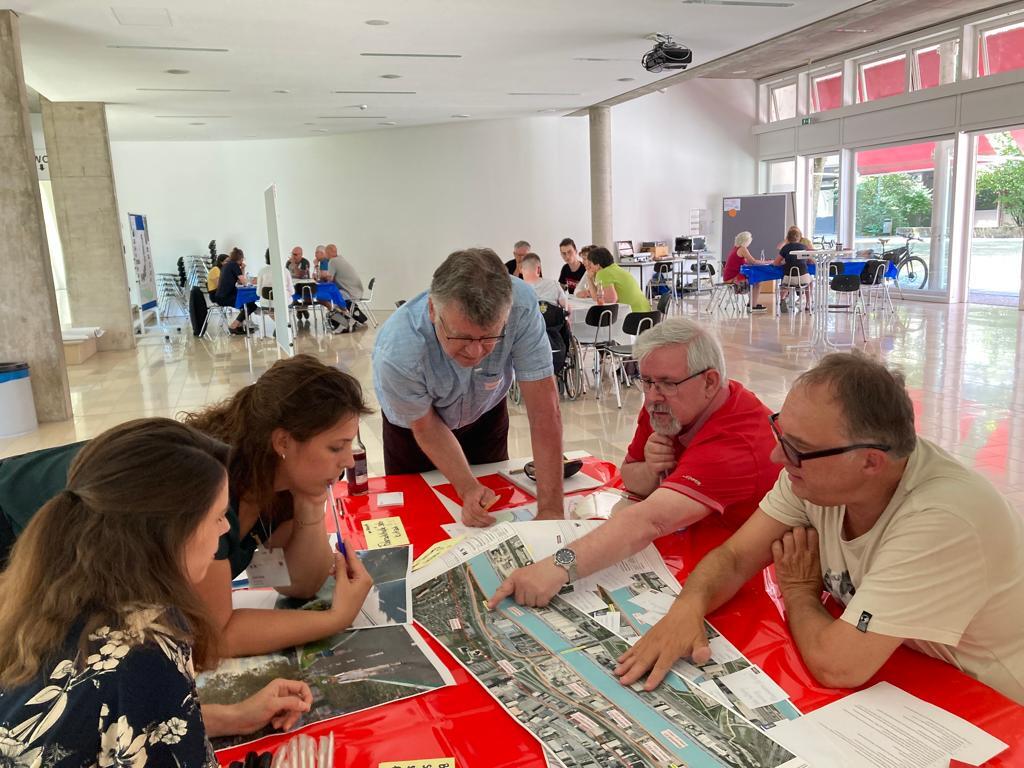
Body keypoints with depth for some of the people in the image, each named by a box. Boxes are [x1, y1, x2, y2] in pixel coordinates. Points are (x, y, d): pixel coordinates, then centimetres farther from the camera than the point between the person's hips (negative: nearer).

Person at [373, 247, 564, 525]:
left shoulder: (521, 306, -40)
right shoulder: (396, 353, -41)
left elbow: (544, 409, -35)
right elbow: (426, 428, -21)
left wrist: (551, 510, -37)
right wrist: (468, 490, -31)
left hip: (486, 412, 2)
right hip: (415, 423, -1)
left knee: (492, 512, 19)